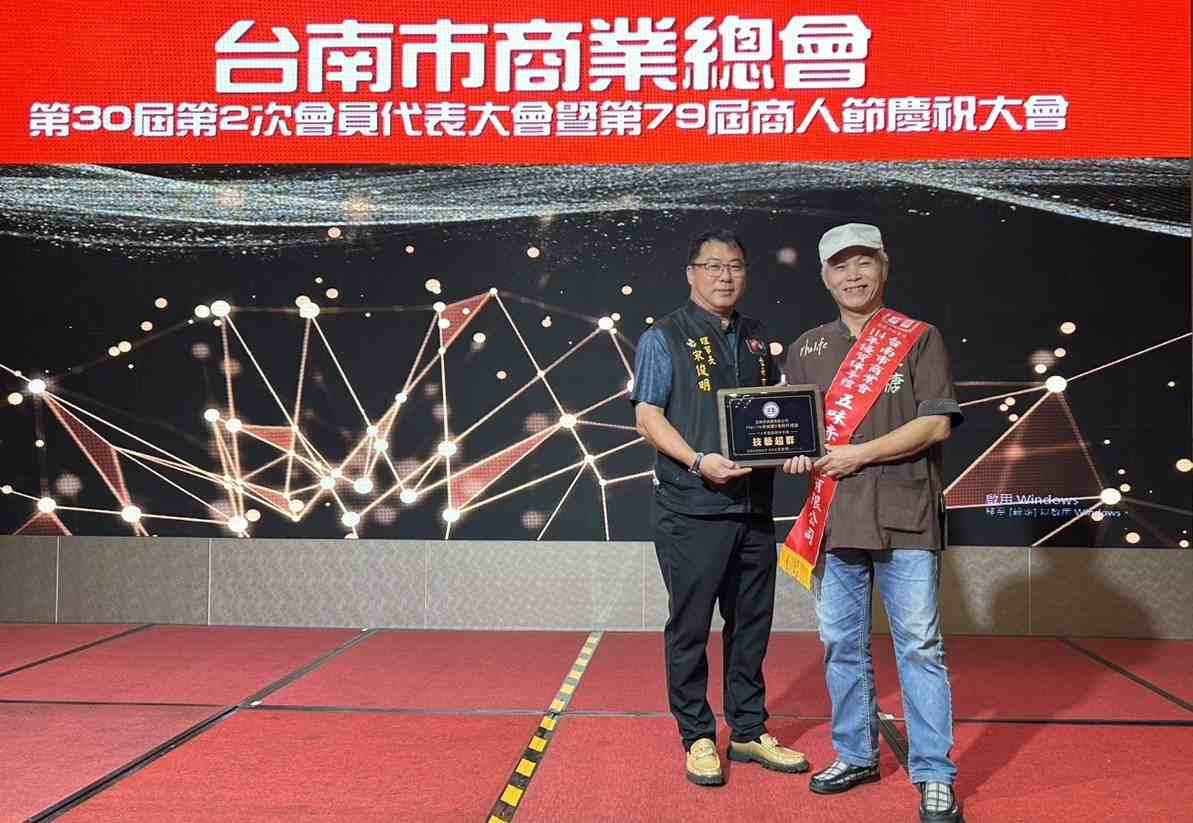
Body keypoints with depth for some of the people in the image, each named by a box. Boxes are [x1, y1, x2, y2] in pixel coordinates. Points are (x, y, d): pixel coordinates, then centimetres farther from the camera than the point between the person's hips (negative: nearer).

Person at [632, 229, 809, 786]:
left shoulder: (757, 339, 16)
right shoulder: (664, 338, -1)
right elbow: (648, 416, -7)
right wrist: (700, 461, -21)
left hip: (754, 506, 6)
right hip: (691, 509, -5)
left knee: (751, 623, 13)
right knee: (690, 626, 2)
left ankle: (748, 731, 26)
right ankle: (698, 737, 15)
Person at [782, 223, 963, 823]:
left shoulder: (919, 339, 2)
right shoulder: (807, 349, 14)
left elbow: (936, 423, -7)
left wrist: (858, 454, -14)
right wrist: (795, 454, -7)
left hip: (904, 519, -4)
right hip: (834, 519, 4)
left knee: (920, 648, 0)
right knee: (842, 646, 11)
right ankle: (856, 756, 26)